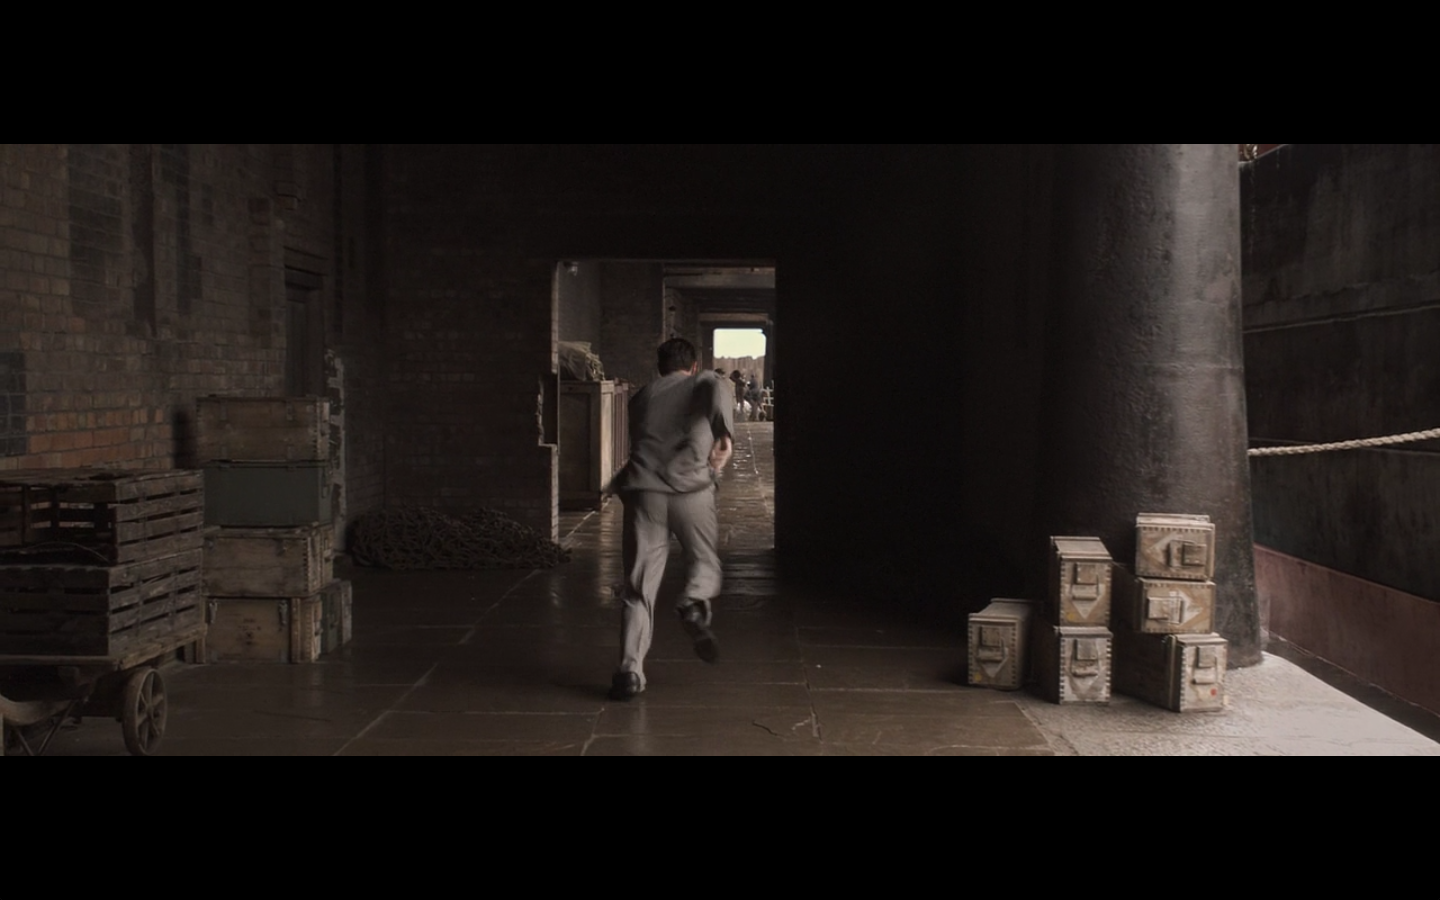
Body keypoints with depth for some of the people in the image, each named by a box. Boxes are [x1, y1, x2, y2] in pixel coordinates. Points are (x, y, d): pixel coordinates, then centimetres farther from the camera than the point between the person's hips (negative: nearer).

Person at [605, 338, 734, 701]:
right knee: (705, 560, 20)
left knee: (638, 587, 5)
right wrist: (724, 432, -19)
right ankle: (695, 604, -11)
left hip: (643, 491, 2)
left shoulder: (642, 396, 25)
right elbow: (718, 389, -9)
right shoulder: (704, 382, 16)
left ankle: (630, 671, -6)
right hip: (691, 490, -2)